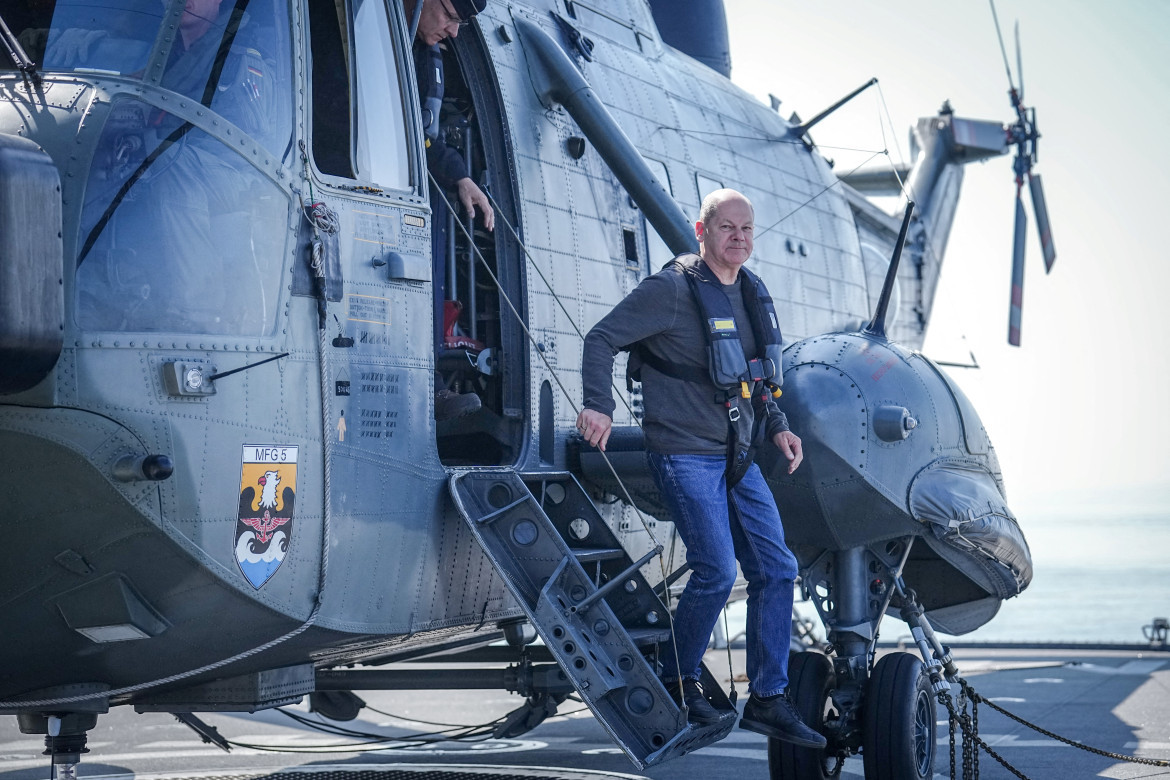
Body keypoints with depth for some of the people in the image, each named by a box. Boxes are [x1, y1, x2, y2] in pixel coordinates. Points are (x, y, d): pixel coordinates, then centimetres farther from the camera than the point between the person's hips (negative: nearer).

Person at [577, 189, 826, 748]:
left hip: (738, 459, 8)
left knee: (776, 568, 2)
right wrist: (598, 407, -21)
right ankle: (678, 682, 9)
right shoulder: (673, 289, -10)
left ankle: (768, 700, 10)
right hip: (685, 454, -8)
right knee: (717, 571, -13)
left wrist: (777, 426, 13)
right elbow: (602, 339, -10)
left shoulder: (751, 293, 13)